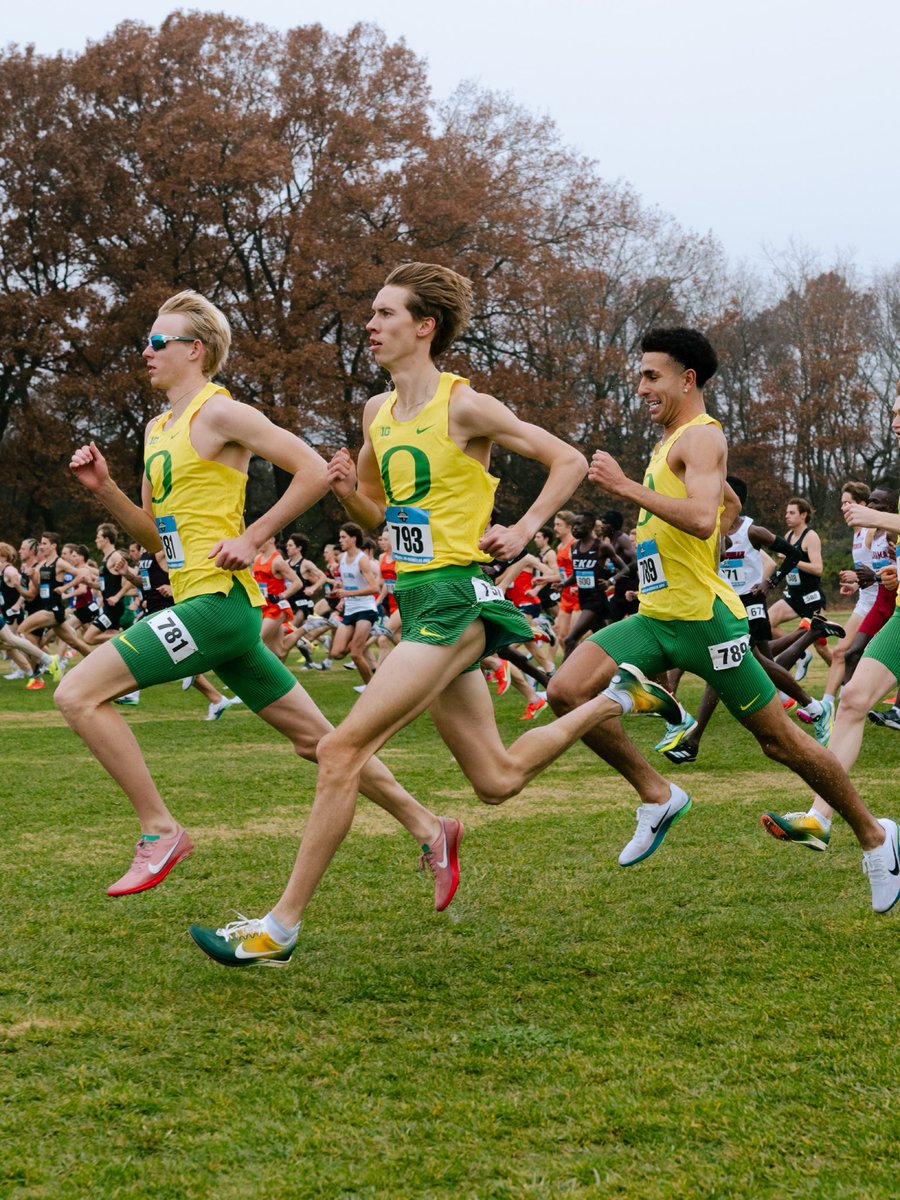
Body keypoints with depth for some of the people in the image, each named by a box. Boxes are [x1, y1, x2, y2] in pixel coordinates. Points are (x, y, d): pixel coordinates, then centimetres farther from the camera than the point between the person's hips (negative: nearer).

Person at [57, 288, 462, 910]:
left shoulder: (218, 412, -8)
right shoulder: (159, 429, 19)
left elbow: (315, 471, -13)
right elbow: (155, 534, 24)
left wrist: (251, 538, -14)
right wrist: (104, 488, 10)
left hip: (217, 601, -9)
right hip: (206, 606, 9)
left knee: (78, 692, -13)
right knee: (314, 737, 12)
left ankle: (161, 830, -9)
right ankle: (427, 828, 17)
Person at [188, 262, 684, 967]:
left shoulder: (463, 406, -10)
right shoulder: (379, 412, 11)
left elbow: (568, 462, -3)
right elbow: (376, 515, 22)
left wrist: (523, 531, -11)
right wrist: (349, 490, 2)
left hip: (455, 598, -9)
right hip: (417, 599, 9)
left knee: (342, 749, -15)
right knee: (498, 780, 15)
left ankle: (280, 928, -10)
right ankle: (616, 700, 34)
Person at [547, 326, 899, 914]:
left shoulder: (701, 436, -12)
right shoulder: (672, 442, 17)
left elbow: (702, 517, -30)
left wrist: (625, 486, -27)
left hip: (703, 618, -9)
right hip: (655, 616, 9)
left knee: (780, 739, 0)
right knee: (567, 691, -9)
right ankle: (657, 794, 2)